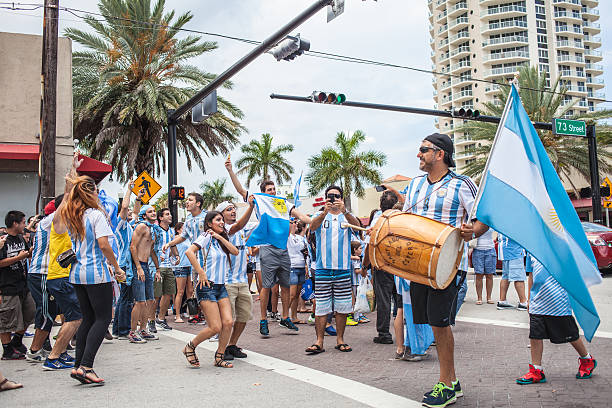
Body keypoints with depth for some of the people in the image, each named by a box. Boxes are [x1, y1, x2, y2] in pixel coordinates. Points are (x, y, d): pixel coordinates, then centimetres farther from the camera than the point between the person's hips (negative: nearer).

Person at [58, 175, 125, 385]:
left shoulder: (70, 216, 9)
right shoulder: (96, 215, -11)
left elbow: (58, 229, 29)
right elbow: (104, 245, -17)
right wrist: (117, 268, -8)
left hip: (77, 273, 8)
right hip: (97, 273, -7)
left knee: (88, 318, 15)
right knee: (103, 318, -1)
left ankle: (78, 365, 14)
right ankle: (85, 366, -10)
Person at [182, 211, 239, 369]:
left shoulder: (221, 239, 18)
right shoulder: (206, 236, -6)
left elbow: (235, 252, 4)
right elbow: (189, 252, -20)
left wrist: (220, 237, -2)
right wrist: (201, 273, -19)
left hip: (221, 286, 7)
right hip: (207, 286, -7)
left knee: (228, 322, -6)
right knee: (216, 327, -10)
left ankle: (219, 357, 10)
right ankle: (190, 347, 14)